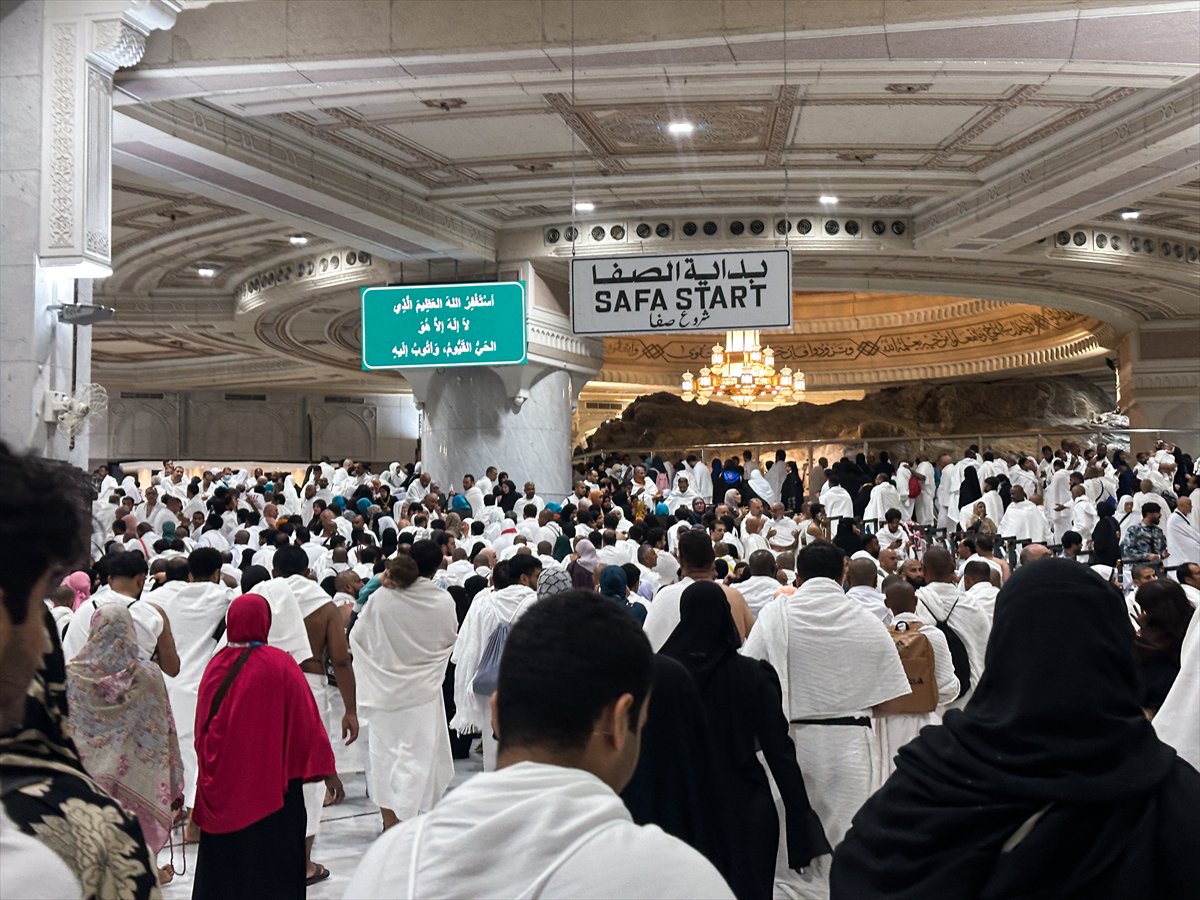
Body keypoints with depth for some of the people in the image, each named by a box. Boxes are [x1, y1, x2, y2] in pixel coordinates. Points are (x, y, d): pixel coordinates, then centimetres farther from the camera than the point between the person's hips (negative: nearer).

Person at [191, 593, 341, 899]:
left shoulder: (216, 664, -3)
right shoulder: (280, 664, -13)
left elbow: (202, 723, 8)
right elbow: (306, 719, -11)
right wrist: (327, 770, -4)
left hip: (222, 779, 4)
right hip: (269, 778, -3)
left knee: (224, 851, 16)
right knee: (271, 858, 8)